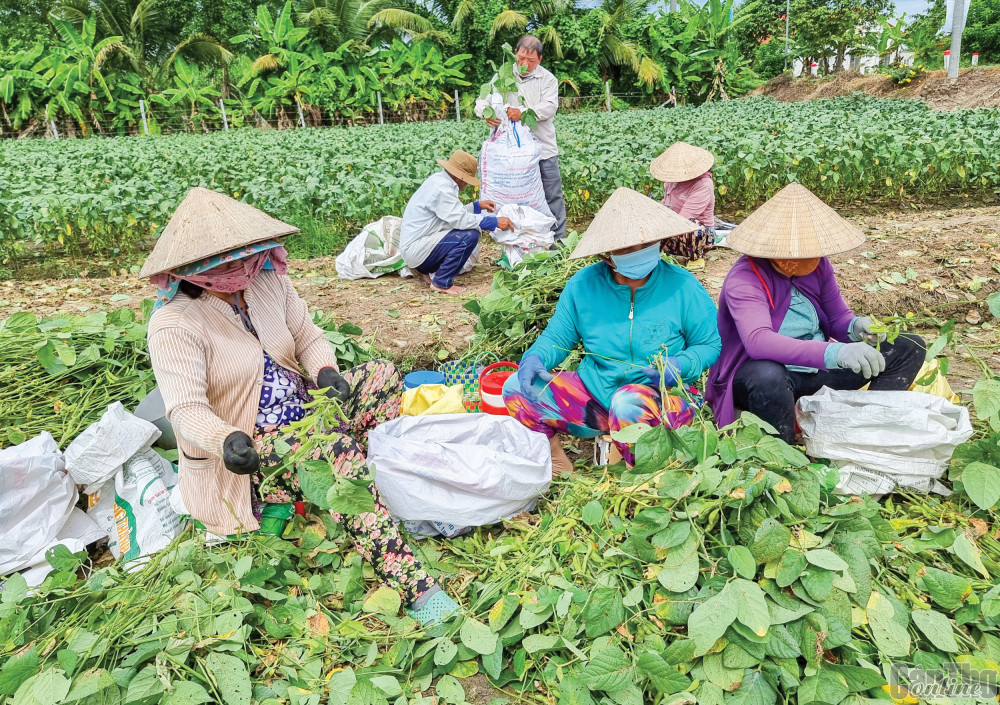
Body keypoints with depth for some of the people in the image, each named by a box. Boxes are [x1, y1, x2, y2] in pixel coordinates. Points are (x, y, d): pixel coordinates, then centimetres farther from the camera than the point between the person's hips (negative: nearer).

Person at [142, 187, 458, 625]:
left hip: (303, 410, 7)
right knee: (337, 446, -34)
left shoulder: (269, 282, 1)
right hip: (245, 452, -7)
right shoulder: (174, 323, -17)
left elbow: (309, 339, 6)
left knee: (381, 374, -10)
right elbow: (185, 407, -25)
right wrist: (226, 441, -46)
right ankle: (412, 585, -38)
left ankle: (392, 492, -18)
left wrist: (326, 372, -17)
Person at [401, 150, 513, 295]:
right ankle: (442, 282, -9)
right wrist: (495, 222, -21)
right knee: (469, 236, -21)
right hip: (415, 249, -10)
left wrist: (477, 206, 16)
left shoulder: (438, 179, 11)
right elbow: (460, 219, -25)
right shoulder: (441, 188, -19)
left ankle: (423, 270, 16)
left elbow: (454, 212, 21)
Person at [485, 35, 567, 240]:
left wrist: (523, 113, -29)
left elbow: (550, 107, -14)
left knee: (552, 195, 4)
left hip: (544, 148, -1)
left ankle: (558, 238, 14)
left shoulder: (547, 79, 0)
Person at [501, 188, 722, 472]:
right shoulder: (582, 284, 2)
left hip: (665, 395, -3)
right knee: (517, 388, -14)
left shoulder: (682, 286, -4)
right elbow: (556, 338, 8)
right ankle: (557, 468, 0)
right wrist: (534, 358, -14)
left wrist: (679, 366, -21)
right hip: (593, 393, 4)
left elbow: (711, 345, -1)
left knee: (629, 402, -39)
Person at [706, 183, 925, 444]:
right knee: (767, 376, -43)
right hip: (770, 373, -7)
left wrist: (856, 327, -16)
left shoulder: (818, 264, 0)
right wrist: (834, 352, -49)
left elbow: (838, 316, 10)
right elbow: (758, 341, -38)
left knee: (909, 347, 2)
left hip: (820, 368, 8)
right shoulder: (744, 280, -22)